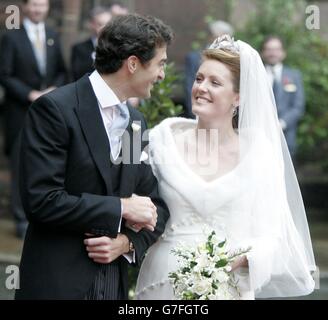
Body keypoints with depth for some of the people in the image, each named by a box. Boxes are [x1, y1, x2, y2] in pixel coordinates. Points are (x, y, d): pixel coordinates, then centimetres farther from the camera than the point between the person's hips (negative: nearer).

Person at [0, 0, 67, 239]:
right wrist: (30, 94, -14)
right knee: (21, 166, -1)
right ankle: (22, 219, 6)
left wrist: (55, 90, -3)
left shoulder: (53, 36, 11)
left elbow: (62, 71, 16)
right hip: (21, 112, -4)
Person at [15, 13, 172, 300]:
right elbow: (41, 200, -18)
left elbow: (156, 206, 14)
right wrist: (120, 208, -14)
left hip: (114, 284, 6)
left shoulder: (137, 122, 12)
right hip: (57, 284, -6)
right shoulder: (55, 109, -11)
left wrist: (129, 242, -6)